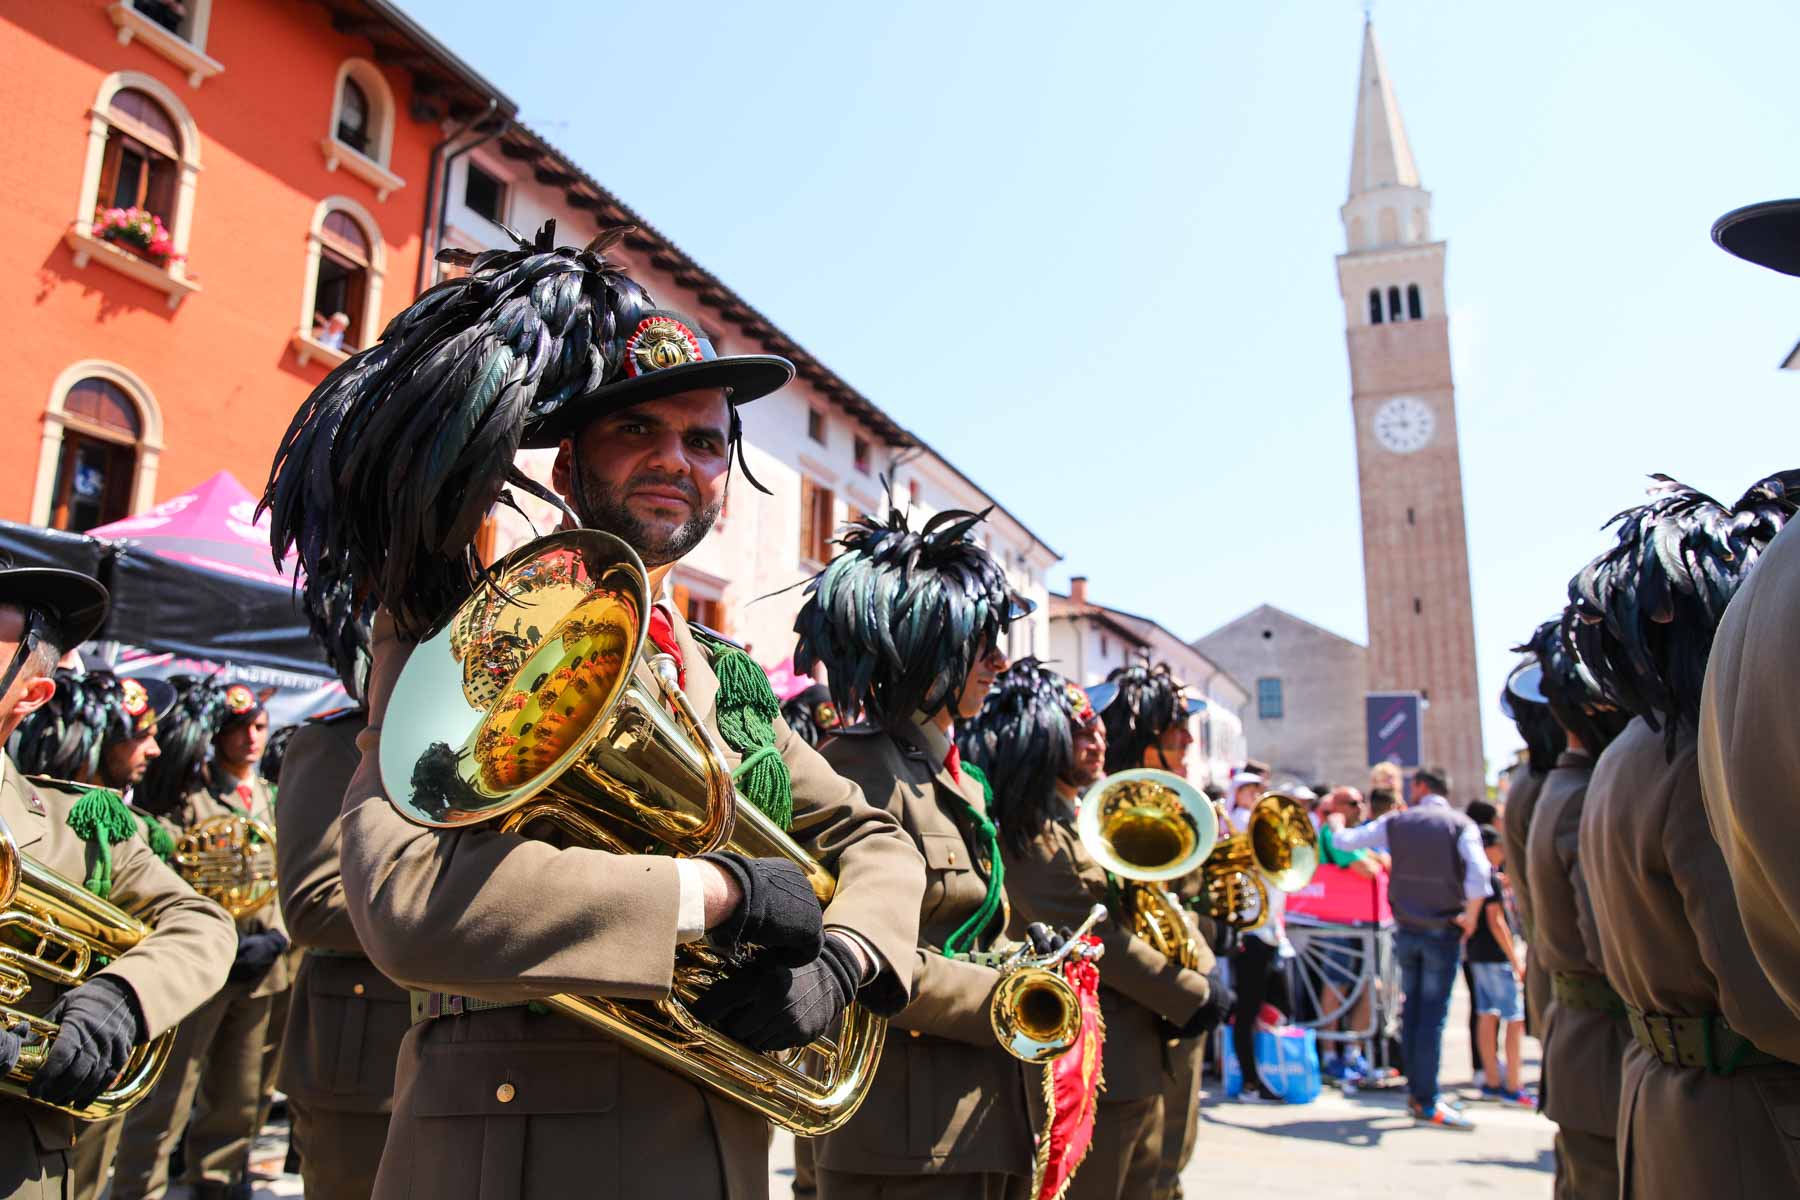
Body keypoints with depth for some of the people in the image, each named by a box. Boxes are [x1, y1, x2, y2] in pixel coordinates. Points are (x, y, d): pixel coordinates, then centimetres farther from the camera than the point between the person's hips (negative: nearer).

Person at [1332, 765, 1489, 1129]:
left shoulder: (1396, 822, 3)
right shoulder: (1460, 824, -4)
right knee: (1433, 1015, -2)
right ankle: (1426, 1102, -2)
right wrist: (1470, 916, -9)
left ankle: (1415, 1090, 22)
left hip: (1406, 931, 3)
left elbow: (1344, 840, 6)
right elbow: (1478, 872, -21)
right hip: (1443, 932, -3)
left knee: (1411, 1010, 14)